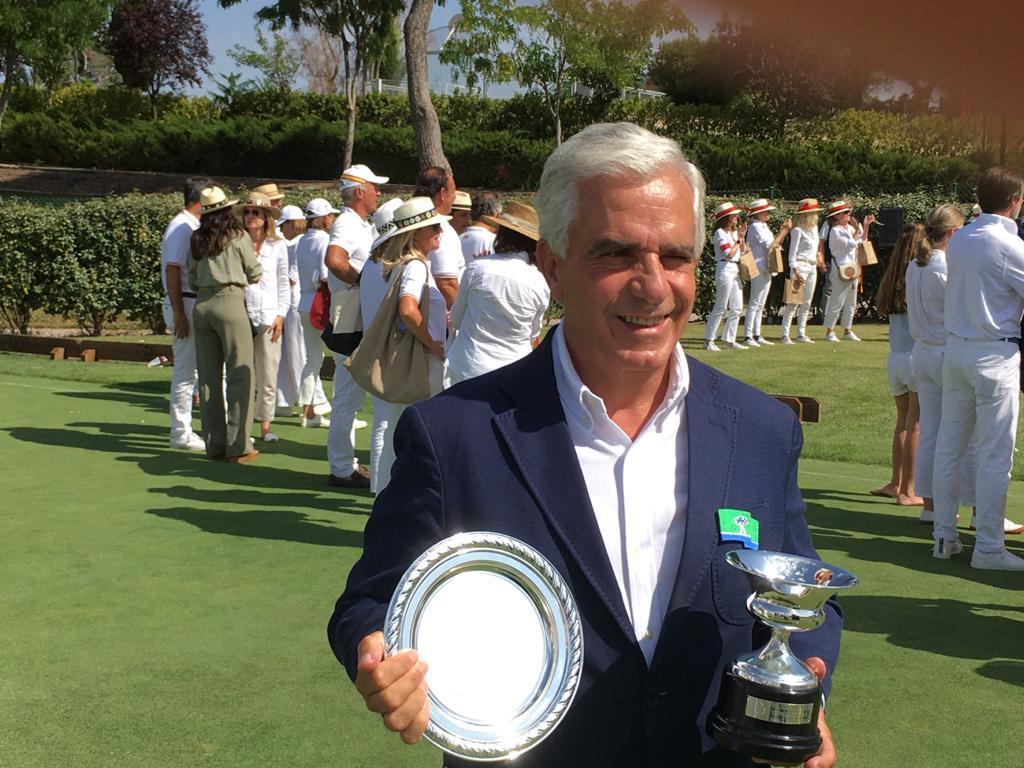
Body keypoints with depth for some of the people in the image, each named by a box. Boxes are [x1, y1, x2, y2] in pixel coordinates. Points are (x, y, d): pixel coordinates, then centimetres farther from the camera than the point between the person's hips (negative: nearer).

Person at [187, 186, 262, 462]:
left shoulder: (197, 239, 10)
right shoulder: (237, 236, -2)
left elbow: (192, 277, 13)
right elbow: (255, 273, 4)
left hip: (201, 305, 5)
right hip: (229, 302, -5)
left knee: (208, 377, 9)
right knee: (240, 374, -2)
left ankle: (214, 444, 13)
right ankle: (238, 446, -5)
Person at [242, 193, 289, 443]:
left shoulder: (278, 246, 6)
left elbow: (283, 284, 9)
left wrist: (280, 315, 0)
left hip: (268, 316, 1)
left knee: (268, 375, 2)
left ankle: (265, 424, 11)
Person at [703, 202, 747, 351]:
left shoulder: (734, 232, 17)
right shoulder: (720, 233, -9)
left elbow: (742, 252, 15)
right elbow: (729, 254, -16)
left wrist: (742, 236, 6)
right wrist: (738, 239, -6)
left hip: (735, 270, 9)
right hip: (725, 270, -9)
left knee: (737, 308, 7)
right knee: (720, 307, -7)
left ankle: (729, 339, 12)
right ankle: (708, 340, -3)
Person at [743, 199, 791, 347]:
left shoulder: (763, 226, 16)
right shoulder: (755, 227, -13)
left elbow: (775, 243, 16)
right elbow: (770, 245, -18)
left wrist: (783, 231, 6)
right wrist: (783, 231, -11)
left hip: (766, 269, 10)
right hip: (759, 269, -10)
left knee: (760, 304, 11)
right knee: (754, 303, -9)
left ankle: (757, 336, 15)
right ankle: (748, 337, -8)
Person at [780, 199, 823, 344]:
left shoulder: (814, 228, 13)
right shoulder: (798, 230, -10)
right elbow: (792, 254, -13)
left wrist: (818, 260, 15)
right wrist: (796, 272, -20)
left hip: (812, 268, 8)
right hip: (800, 266, -8)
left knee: (807, 303, 9)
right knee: (793, 302, -10)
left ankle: (801, 334, 15)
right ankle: (785, 335, -9)